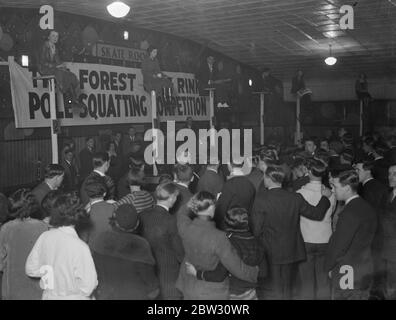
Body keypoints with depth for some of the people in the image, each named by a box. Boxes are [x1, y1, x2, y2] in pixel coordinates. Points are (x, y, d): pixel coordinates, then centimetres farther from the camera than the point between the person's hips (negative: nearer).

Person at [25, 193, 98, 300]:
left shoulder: (44, 237, -7)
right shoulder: (80, 247, -23)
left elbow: (31, 269, 5)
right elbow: (87, 288, -22)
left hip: (48, 296, 5)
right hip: (73, 297, -5)